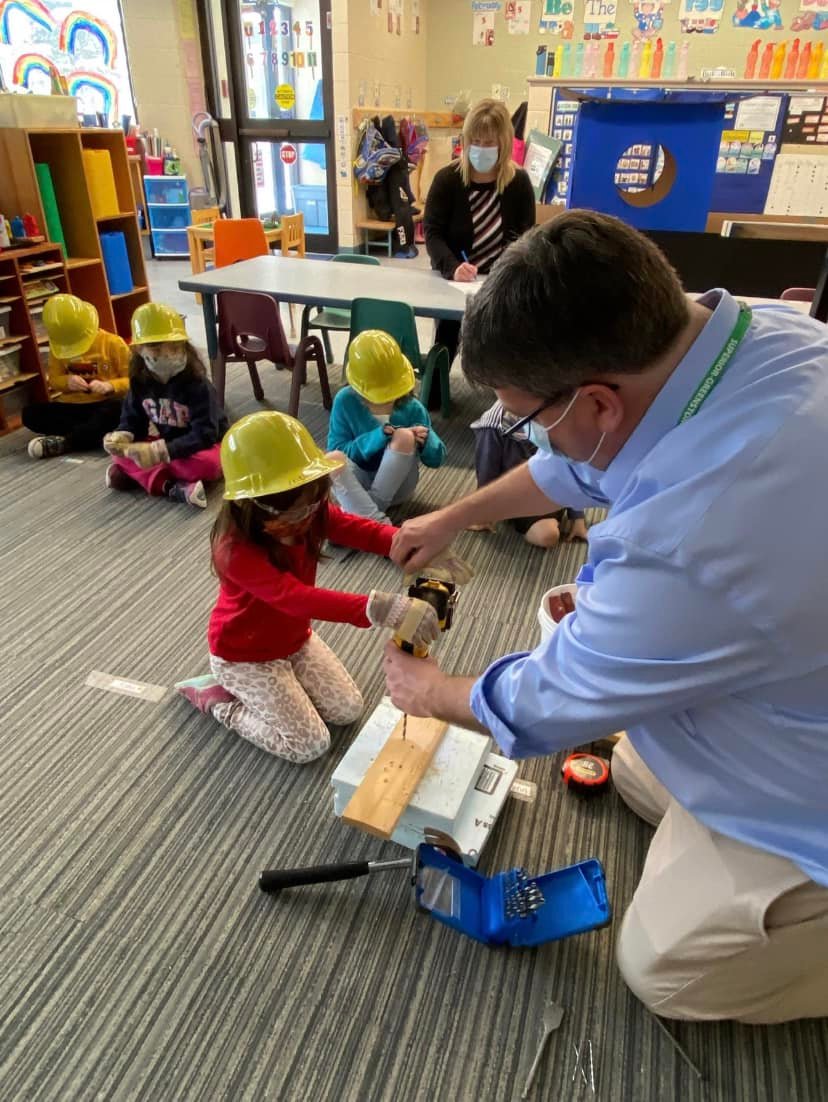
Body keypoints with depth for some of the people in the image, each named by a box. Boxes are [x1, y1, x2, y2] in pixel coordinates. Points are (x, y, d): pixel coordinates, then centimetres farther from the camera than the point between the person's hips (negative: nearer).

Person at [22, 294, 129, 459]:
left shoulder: (113, 343, -6)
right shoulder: (57, 348, 6)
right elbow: (54, 381, 12)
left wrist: (108, 386, -25)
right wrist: (67, 381, -12)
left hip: (104, 404, -4)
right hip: (72, 406, 4)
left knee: (118, 409, -40)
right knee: (30, 413, -18)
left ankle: (63, 442, -33)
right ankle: (96, 433, -26)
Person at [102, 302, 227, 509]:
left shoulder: (197, 383, -24)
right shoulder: (140, 380, -7)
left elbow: (204, 434, -31)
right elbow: (132, 419, 1)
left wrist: (162, 451, -41)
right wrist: (121, 437, -24)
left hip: (203, 445, -6)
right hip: (163, 444, 6)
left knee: (206, 463, -38)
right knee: (118, 449, -12)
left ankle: (135, 474, -22)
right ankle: (173, 488, -29)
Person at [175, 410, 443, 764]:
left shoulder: (310, 513, -16)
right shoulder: (235, 550, -37)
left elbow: (360, 530, -27)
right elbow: (297, 598, -50)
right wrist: (379, 608, -64)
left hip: (295, 640, 7)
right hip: (244, 655, -7)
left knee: (348, 710, 8)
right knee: (310, 745, -4)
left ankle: (265, 688, 23)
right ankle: (219, 699, 11)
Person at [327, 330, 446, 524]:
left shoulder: (412, 408, -7)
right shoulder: (345, 401, -8)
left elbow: (436, 459, -2)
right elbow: (337, 450, -13)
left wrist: (425, 440, -26)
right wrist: (378, 437, -27)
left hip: (396, 485, 1)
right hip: (357, 483, 0)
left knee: (404, 437, -28)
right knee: (332, 459, -33)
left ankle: (358, 510, -22)